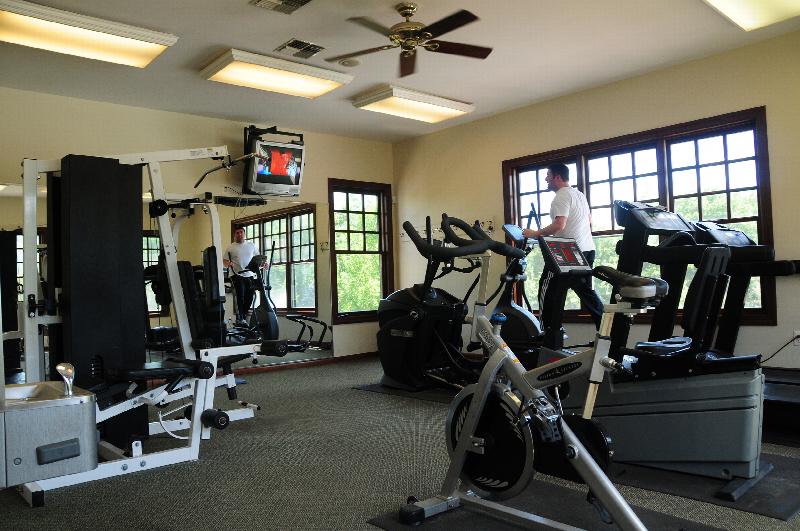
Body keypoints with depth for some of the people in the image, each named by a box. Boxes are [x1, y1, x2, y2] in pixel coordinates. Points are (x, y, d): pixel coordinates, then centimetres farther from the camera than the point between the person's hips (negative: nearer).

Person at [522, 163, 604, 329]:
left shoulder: (562, 196, -12)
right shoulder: (579, 194, 18)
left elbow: (559, 225, -24)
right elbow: (590, 221, 27)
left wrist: (534, 234, -17)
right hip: (587, 249, 10)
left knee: (547, 288, -2)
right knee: (585, 289, 17)